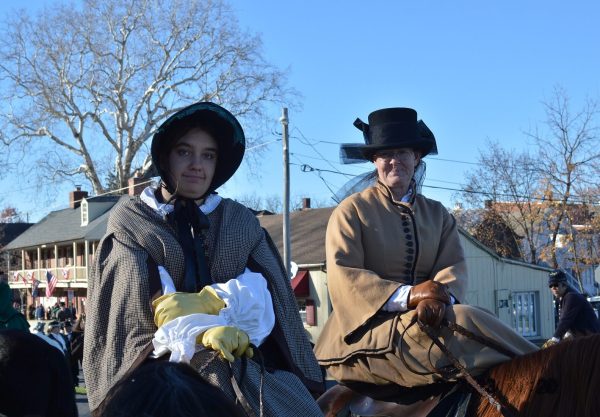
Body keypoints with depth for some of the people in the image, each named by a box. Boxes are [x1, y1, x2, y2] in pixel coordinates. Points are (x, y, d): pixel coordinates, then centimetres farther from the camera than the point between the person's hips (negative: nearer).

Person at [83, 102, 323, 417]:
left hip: (244, 360, 3)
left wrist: (200, 302, -13)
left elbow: (261, 292, 4)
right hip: (166, 361, -2)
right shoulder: (131, 221, 10)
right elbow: (143, 297, -5)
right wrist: (201, 331, -22)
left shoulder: (240, 222, 18)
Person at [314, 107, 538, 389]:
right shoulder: (351, 211, 3)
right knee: (462, 321, -29)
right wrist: (406, 295, -24)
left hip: (429, 319, 4)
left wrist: (442, 298, -23)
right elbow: (342, 278, -9)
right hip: (369, 327, -4)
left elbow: (454, 267, 3)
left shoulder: (437, 214, 17)